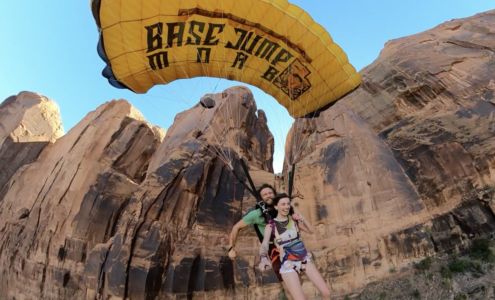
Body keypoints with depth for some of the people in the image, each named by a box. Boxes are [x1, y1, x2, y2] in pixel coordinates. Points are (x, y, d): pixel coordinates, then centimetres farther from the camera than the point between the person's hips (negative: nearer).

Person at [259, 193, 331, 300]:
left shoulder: (294, 219, 2)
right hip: (288, 264, -4)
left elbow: (311, 231, 10)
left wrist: (303, 219, -8)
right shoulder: (271, 226, -9)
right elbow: (264, 245, -22)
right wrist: (263, 258, -43)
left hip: (305, 259, 4)